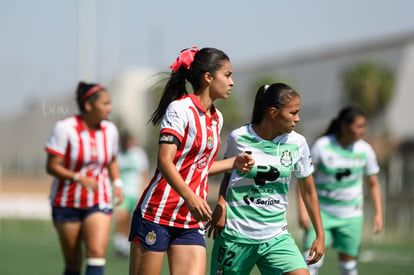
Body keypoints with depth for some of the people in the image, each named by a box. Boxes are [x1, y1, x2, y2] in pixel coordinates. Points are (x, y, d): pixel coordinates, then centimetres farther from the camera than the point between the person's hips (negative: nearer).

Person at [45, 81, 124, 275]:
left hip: (99, 201, 2)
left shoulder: (110, 130, 2)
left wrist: (117, 183, 0)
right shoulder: (65, 128, -12)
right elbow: (52, 166, -12)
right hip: (67, 203, -2)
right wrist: (79, 178, -27)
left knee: (97, 253, -17)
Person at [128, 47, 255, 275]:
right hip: (157, 214, -7)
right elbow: (164, 162, -21)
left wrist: (234, 162, 11)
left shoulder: (216, 118, 13)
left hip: (192, 222, 7)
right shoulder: (180, 109, -11)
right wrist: (190, 197, -32)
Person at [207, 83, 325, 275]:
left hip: (276, 236, 1)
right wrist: (221, 204, -6)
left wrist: (320, 235, 10)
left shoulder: (297, 143, -1)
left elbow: (308, 191, 10)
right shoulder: (238, 138, -5)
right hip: (236, 234, -1)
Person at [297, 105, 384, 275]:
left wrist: (379, 213, 1)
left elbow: (373, 184, 9)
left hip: (350, 216, 2)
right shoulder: (321, 146, -12)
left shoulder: (365, 150, -4)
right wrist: (302, 211, -13)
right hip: (322, 211, -2)